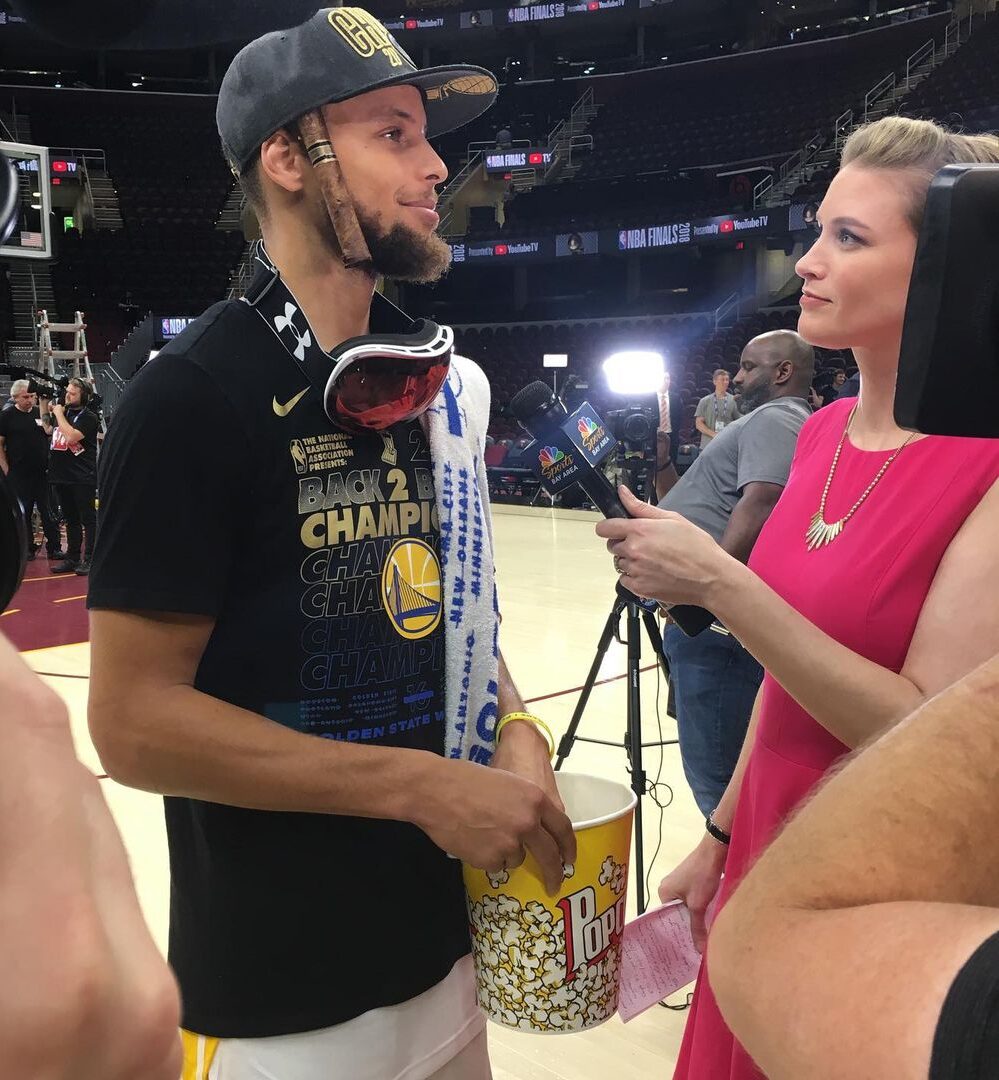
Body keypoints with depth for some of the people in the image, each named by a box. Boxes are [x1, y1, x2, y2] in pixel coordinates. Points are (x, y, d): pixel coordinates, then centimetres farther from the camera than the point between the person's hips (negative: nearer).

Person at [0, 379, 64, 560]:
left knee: (49, 513, 2)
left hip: (43, 473, 2)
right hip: (19, 475, -2)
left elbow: (50, 432, -1)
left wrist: (45, 408, -11)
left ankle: (53, 548, 6)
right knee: (22, 513, 7)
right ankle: (27, 549, 16)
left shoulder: (40, 413, 8)